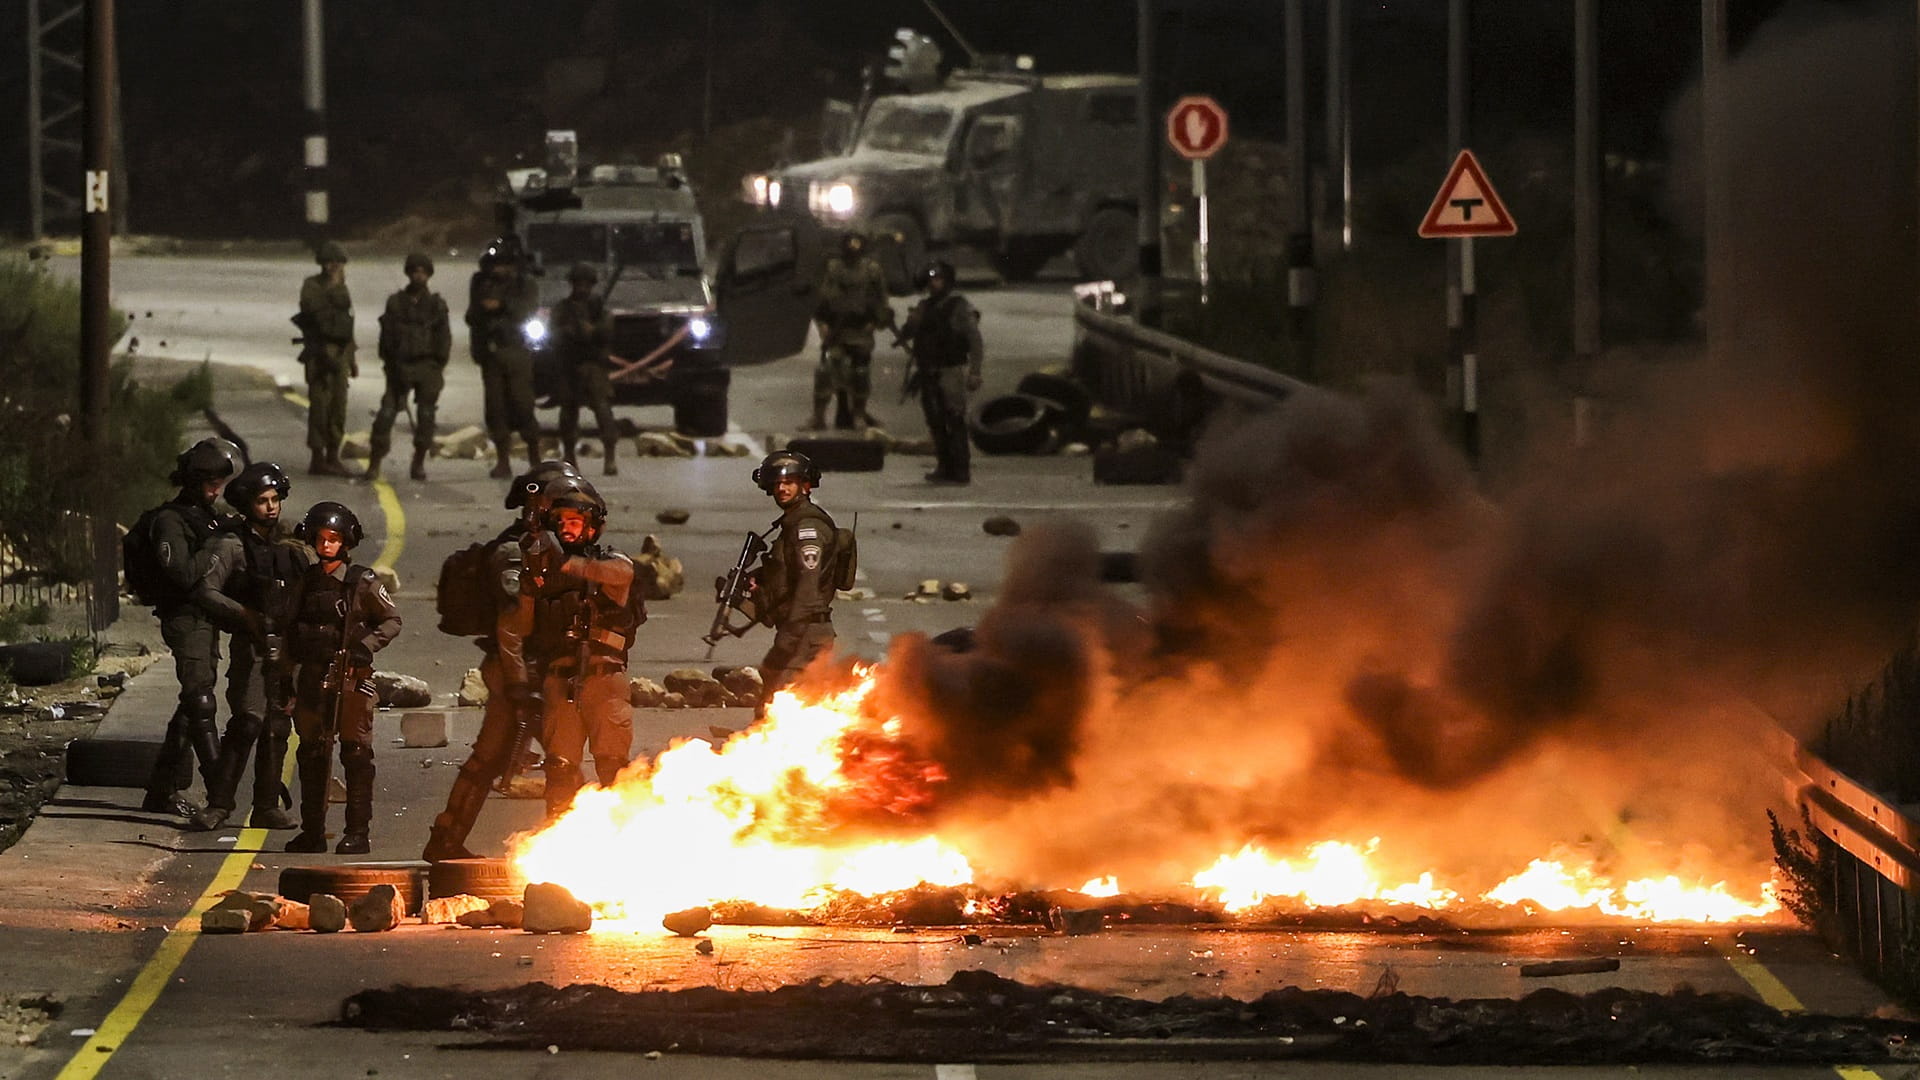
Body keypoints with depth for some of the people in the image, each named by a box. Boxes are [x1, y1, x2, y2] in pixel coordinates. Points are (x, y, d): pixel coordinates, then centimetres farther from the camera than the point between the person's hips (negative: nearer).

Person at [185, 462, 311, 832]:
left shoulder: (290, 547, 14)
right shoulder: (232, 545, -3)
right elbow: (205, 591, -11)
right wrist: (245, 615, -19)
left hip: (288, 646, 6)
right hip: (252, 647, -6)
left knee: (278, 727, 7)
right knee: (248, 722, -16)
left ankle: (267, 807, 12)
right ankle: (218, 804, -14)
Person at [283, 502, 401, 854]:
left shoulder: (362, 583, -3)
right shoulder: (305, 581, 10)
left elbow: (392, 620, 4)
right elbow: (291, 632, 18)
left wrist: (367, 645, -12)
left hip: (351, 678, -5)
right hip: (312, 677, 5)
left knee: (356, 755, -4)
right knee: (311, 755, 9)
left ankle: (357, 832, -2)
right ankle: (312, 831, 17)